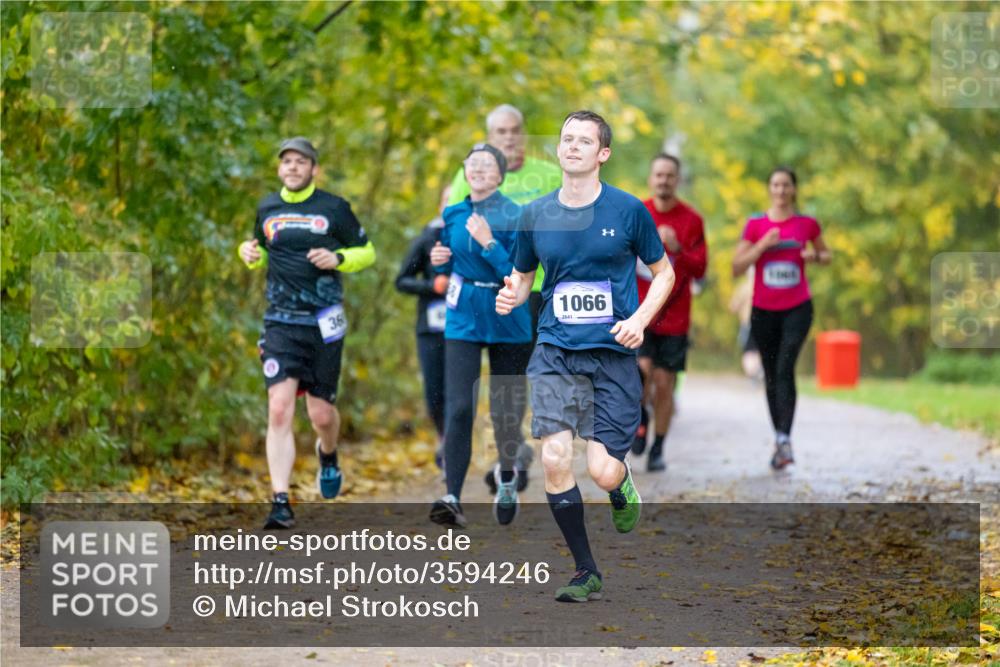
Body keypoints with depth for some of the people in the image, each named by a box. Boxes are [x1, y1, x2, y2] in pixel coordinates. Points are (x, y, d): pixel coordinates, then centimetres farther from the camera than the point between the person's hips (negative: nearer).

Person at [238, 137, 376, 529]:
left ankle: (327, 454, 43)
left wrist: (337, 258, -11)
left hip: (324, 322, -1)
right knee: (279, 408, -14)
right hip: (281, 322, 1)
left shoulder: (334, 208, 1)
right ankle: (281, 503, -14)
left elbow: (367, 252, 9)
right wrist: (249, 254, 2)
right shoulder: (267, 208, 9)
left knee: (321, 413, 5)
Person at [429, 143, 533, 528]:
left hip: (507, 319, -2)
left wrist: (489, 243, -26)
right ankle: (453, 499, -18)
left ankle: (507, 478, 40)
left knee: (505, 408, 10)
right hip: (463, 320, 2)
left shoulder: (515, 217, -10)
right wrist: (439, 260, -3)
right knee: (458, 409, -13)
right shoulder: (453, 214, 5)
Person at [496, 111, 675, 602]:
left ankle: (622, 489, 32)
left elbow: (664, 272, 8)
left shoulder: (628, 210, -2)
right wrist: (511, 296, -4)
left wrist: (640, 319, -8)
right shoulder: (535, 215, 5)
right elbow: (523, 276, 19)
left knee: (603, 471, -9)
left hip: (613, 353, -2)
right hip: (555, 352, 2)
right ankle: (586, 573, 3)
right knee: (554, 459, -12)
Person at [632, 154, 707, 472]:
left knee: (664, 383, 3)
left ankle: (658, 449, 17)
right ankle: (641, 418, 9)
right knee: (642, 368, -21)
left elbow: (699, 269, -6)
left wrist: (677, 249, -21)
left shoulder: (691, 220, 0)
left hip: (674, 315, 0)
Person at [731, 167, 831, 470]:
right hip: (763, 310, 2)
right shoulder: (755, 225, 2)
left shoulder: (807, 224, 2)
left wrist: (815, 256, -5)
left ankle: (785, 439, -26)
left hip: (797, 308, -2)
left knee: (785, 368, -20)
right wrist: (763, 245, -14)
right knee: (771, 375, 9)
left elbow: (826, 255, 18)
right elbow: (736, 268, -2)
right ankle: (778, 438, 23)